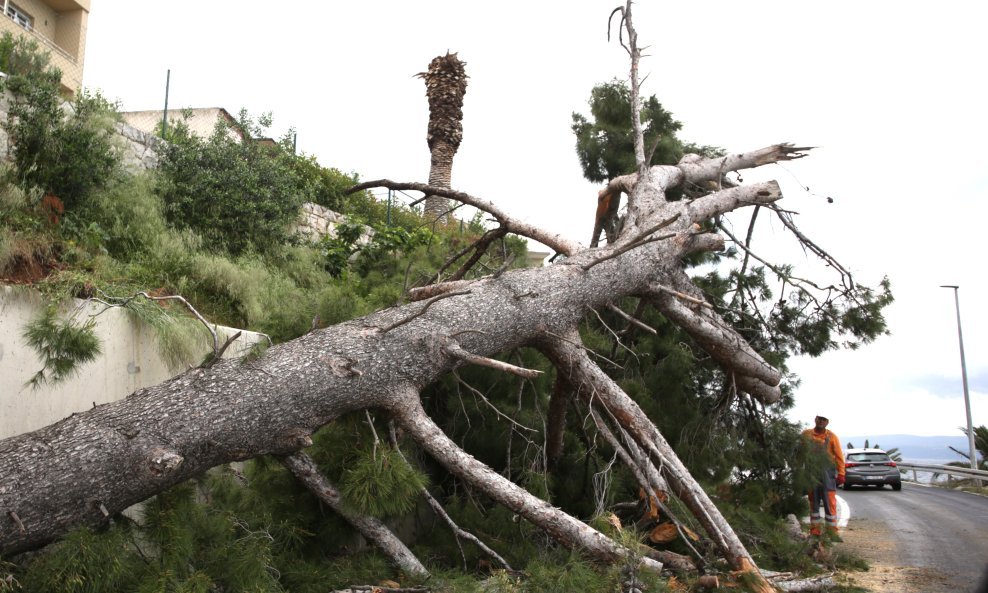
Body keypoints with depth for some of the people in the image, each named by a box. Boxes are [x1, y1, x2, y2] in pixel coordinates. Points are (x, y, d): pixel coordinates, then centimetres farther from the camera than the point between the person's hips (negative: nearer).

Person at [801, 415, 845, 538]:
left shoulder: (832, 437, 1)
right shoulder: (806, 434, 5)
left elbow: (839, 456, -1)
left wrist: (841, 474, -6)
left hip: (827, 471, -2)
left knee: (830, 502, -4)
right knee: (813, 502, 8)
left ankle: (832, 530, 2)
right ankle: (815, 530, 15)